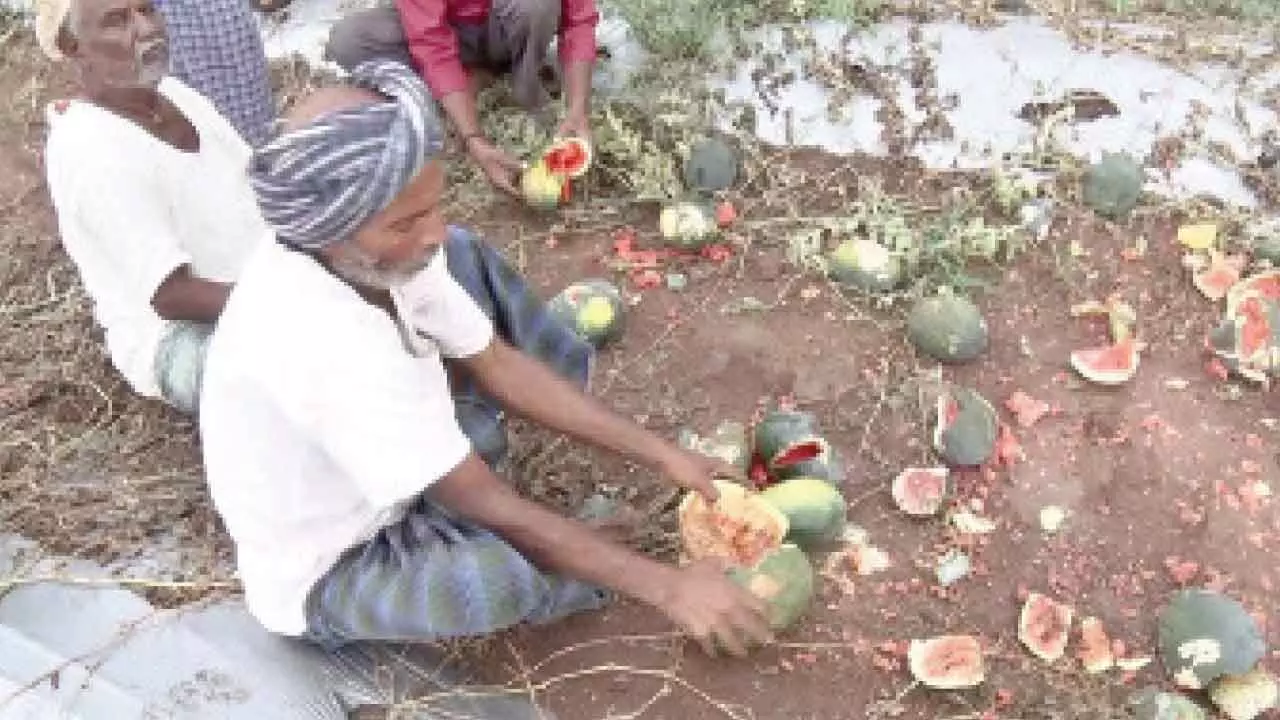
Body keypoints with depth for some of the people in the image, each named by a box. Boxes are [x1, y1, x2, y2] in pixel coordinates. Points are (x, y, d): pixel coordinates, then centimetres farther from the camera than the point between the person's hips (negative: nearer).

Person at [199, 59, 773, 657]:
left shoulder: (375, 255, -16)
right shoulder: (324, 345, -40)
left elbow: (500, 366, -6)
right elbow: (493, 512, -33)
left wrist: (661, 454, -7)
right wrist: (667, 587, -27)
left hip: (380, 490, 7)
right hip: (324, 578, -7)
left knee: (465, 255, 2)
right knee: (501, 575, -40)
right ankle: (575, 570, -1)